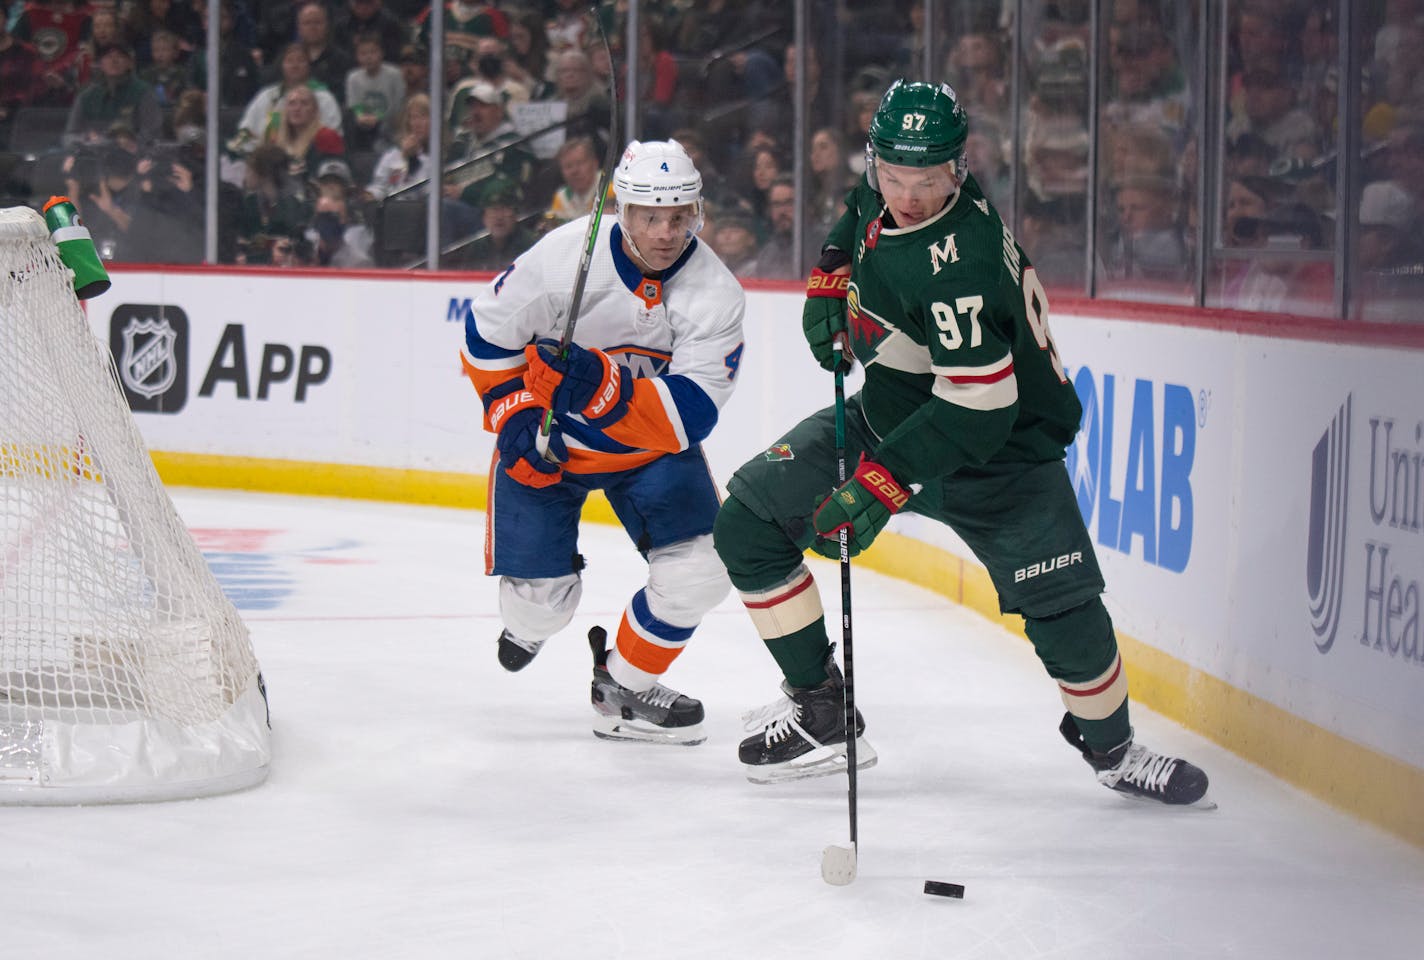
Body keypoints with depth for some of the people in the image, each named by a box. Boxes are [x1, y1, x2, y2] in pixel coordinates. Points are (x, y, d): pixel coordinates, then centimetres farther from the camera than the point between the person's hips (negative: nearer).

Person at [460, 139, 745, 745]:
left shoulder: (716, 295, -21)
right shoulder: (565, 256, -25)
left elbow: (691, 416, -29)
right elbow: (488, 333, -8)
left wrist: (603, 387, -43)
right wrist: (514, 417, -16)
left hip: (650, 445, 2)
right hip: (546, 440, -2)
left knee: (698, 572, -15)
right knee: (540, 600, -7)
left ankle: (622, 686, 11)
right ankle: (531, 621, 35)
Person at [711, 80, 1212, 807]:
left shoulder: (959, 262, -34)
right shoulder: (881, 194, -11)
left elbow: (976, 408, -37)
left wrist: (878, 486, -39)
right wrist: (831, 275, 3)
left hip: (1001, 443, -7)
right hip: (891, 412, 7)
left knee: (1061, 609, -15)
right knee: (748, 523, -2)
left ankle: (1112, 749, 14)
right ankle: (821, 713, 7)